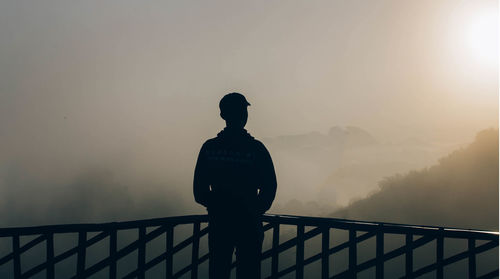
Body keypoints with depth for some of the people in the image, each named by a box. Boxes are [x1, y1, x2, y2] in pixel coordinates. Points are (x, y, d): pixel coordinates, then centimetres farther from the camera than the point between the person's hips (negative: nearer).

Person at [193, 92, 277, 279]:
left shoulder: (209, 147, -3)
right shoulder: (255, 148, -10)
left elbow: (199, 189, 0)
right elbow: (269, 186, -8)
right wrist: (255, 209, 8)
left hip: (218, 222, 2)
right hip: (248, 222, -2)